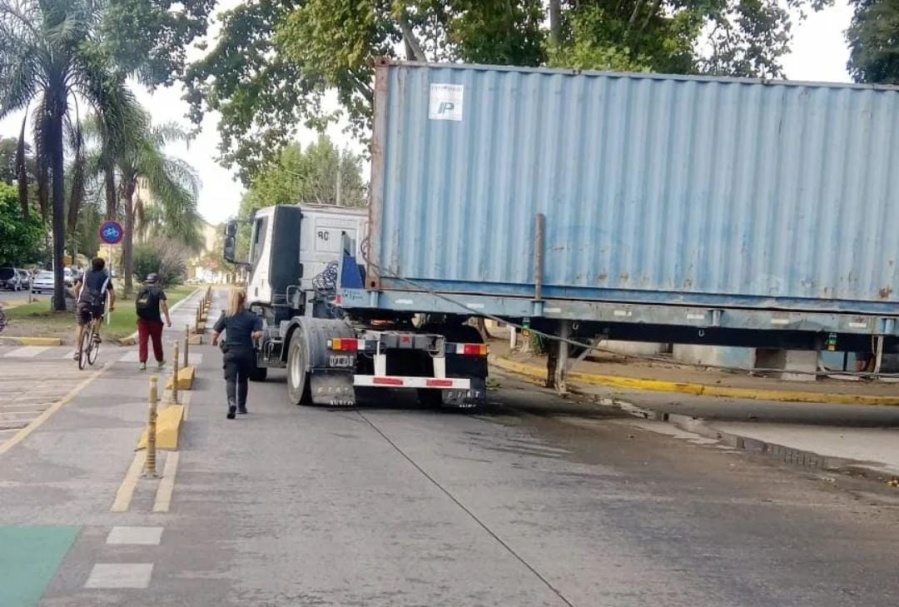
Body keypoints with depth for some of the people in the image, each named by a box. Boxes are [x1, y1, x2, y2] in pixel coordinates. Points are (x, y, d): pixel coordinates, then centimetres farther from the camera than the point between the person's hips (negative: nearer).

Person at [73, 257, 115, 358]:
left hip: (82, 303, 1)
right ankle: (97, 334, 15)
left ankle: (77, 350, 1)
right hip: (97, 304, -1)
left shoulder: (86, 274, 16)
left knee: (80, 325, 11)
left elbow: (76, 287, 11)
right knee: (99, 316, 34)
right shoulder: (106, 277, 12)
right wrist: (111, 306, 21)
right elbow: (112, 294, 7)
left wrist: (77, 299, 25)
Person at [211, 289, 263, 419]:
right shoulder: (252, 317, -2)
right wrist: (251, 336, 9)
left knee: (230, 379, -7)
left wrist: (214, 341, 23)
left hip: (230, 352, -1)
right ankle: (242, 406, 30)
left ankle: (232, 402, -34)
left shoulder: (226, 316, 1)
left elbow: (215, 332, 1)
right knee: (243, 379, 20)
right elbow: (258, 334, -14)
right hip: (246, 352, 1)